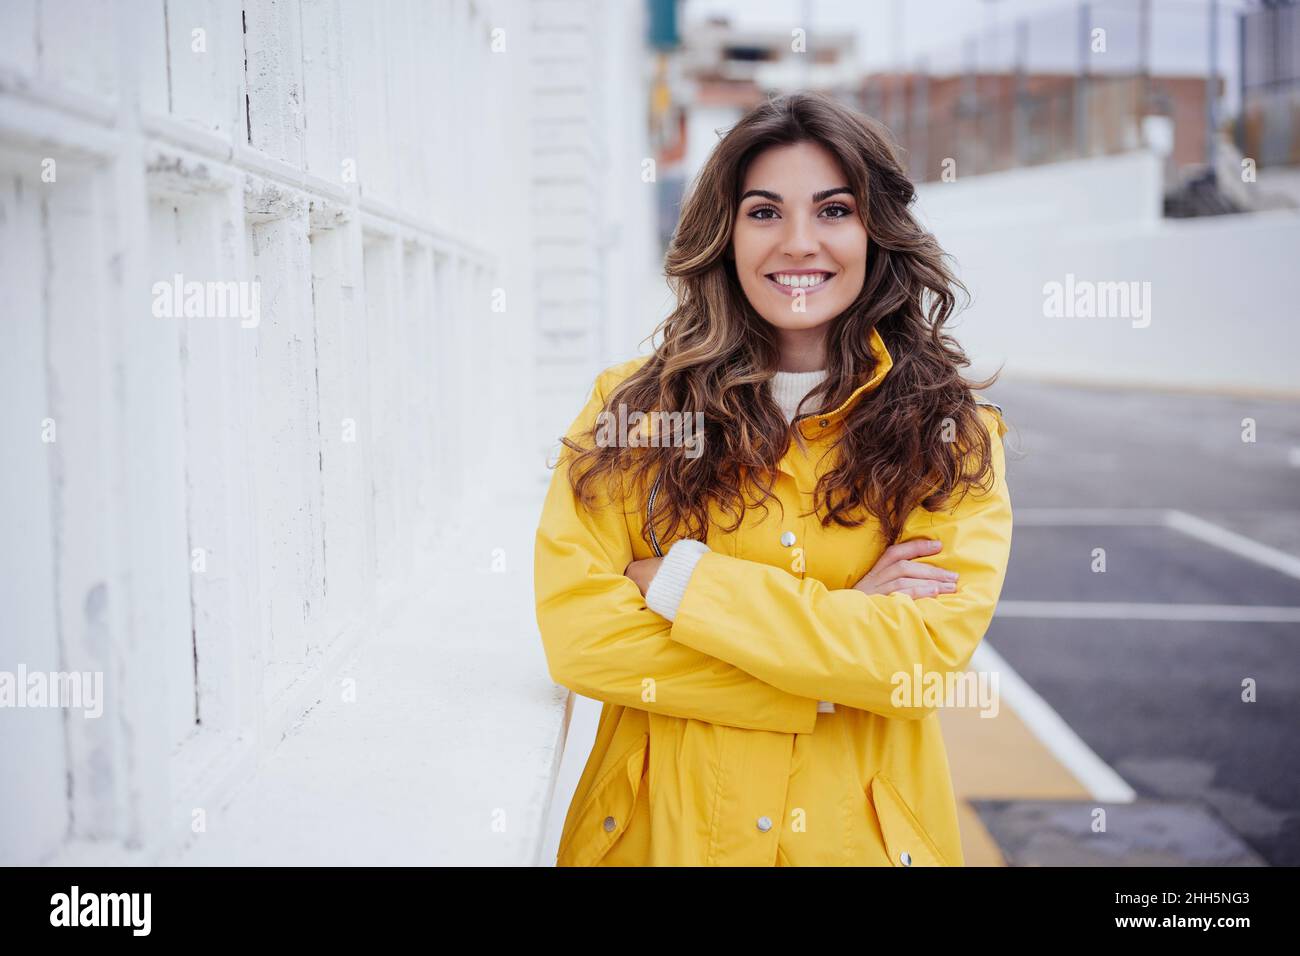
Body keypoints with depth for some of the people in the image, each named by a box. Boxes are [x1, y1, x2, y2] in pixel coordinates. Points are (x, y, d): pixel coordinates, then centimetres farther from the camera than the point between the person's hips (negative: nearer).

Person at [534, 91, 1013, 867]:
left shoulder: (949, 433, -4)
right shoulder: (633, 410, -4)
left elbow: (929, 653, -17)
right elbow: (577, 631, -15)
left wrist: (684, 582, -18)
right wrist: (840, 629, -17)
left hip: (865, 834, 0)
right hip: (656, 828, 0)